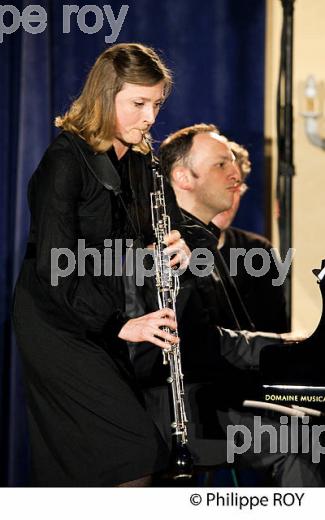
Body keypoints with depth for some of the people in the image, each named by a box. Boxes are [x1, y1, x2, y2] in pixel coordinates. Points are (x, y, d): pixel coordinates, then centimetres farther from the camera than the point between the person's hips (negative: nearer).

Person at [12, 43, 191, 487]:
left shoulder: (139, 162, 8)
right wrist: (120, 325, -28)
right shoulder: (66, 160, -16)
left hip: (102, 320, 8)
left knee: (76, 463, 9)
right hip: (55, 321, -8)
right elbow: (54, 265, -22)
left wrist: (178, 245, -9)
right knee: (136, 451, -15)